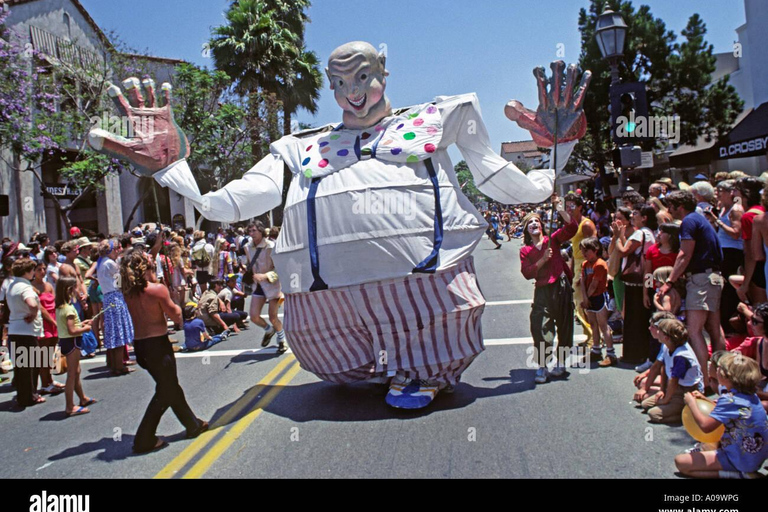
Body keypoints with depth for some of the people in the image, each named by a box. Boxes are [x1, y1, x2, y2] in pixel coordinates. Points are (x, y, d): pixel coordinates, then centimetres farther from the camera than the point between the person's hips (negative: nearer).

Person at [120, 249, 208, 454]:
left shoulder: (128, 292, 1)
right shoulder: (157, 289, -18)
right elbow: (177, 316, -12)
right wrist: (175, 303, 7)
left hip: (139, 345, 8)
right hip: (157, 345, -8)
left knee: (171, 387, 20)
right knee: (165, 393, 7)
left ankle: (193, 425, 34)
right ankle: (144, 440, 8)